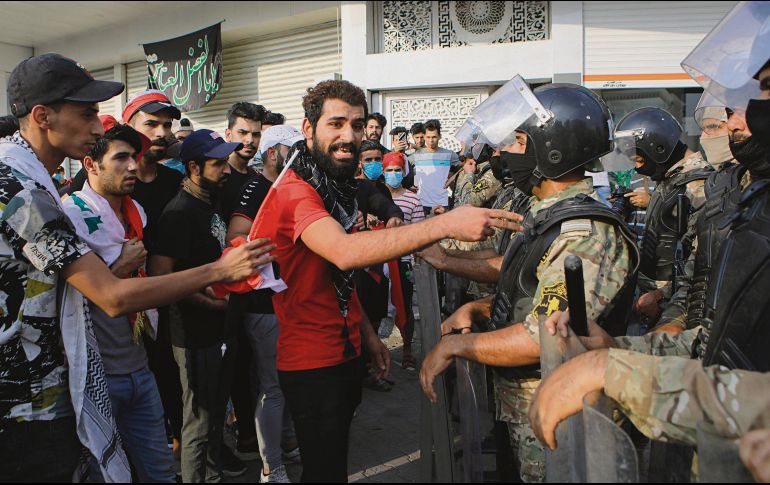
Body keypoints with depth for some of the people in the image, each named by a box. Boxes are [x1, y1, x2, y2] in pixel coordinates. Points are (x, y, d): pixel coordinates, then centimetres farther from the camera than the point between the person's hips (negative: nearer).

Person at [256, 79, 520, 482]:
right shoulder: (295, 192, -21)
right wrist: (446, 224, -44)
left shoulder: (336, 187, 10)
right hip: (312, 363, -9)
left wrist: (366, 333, 11)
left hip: (344, 354, 9)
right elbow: (344, 252, -41)